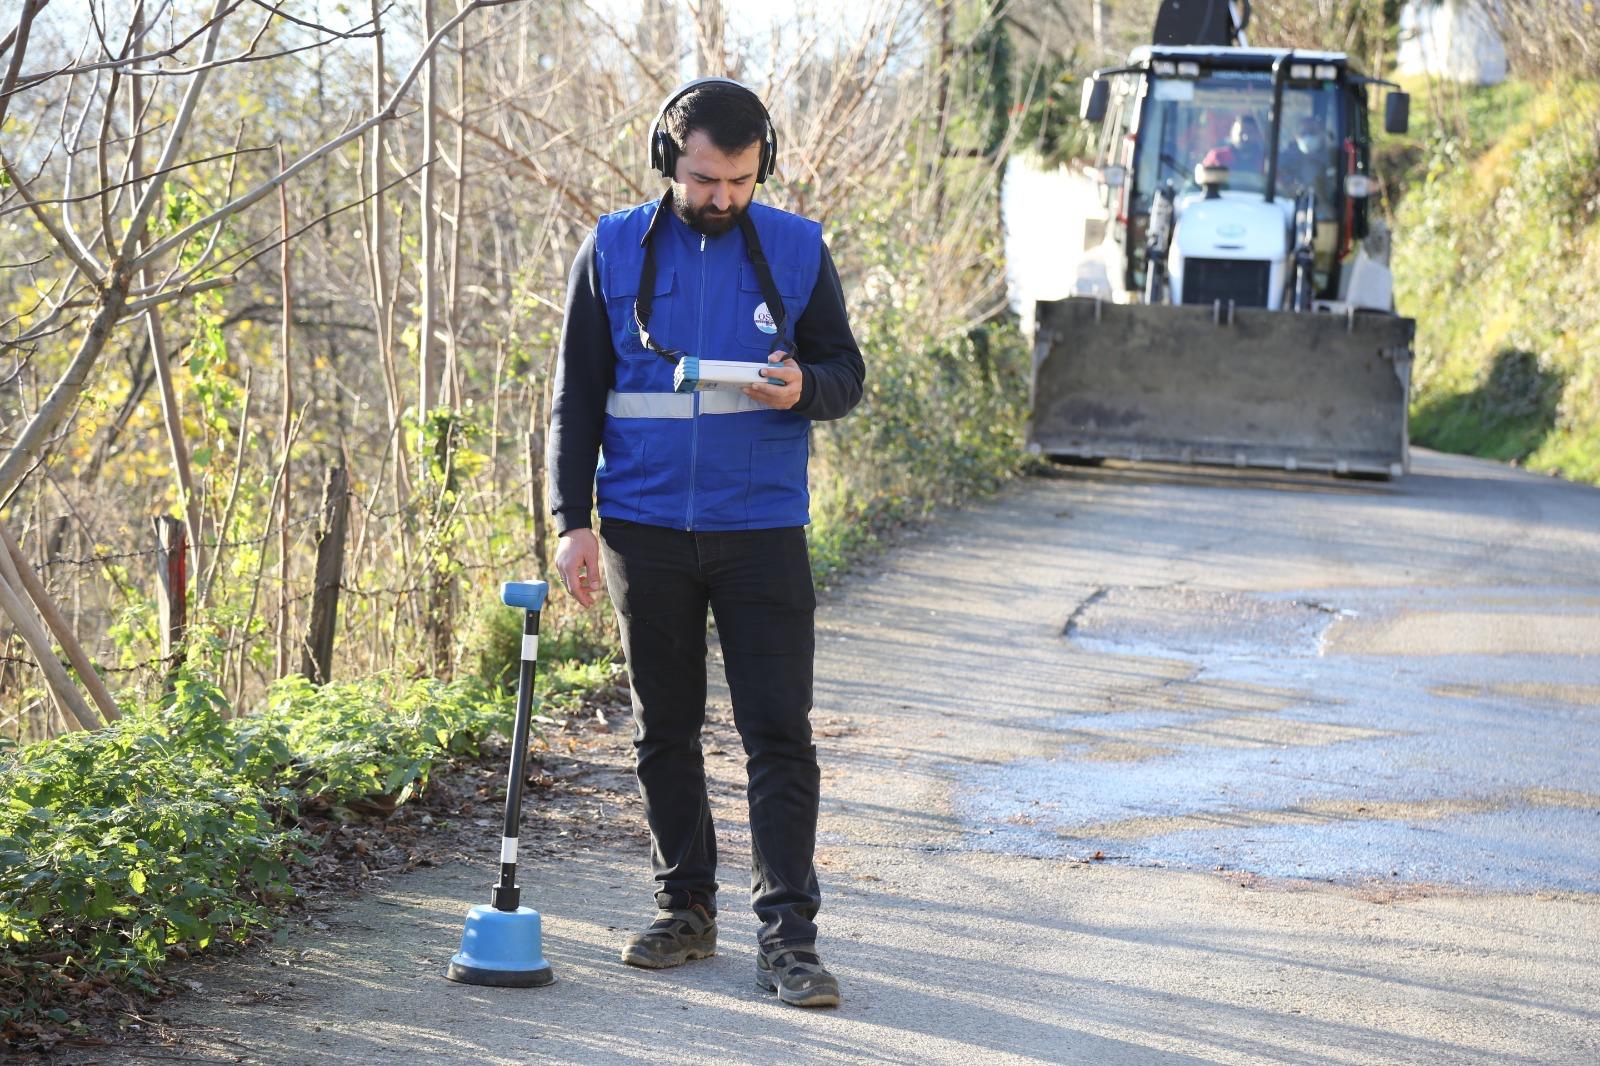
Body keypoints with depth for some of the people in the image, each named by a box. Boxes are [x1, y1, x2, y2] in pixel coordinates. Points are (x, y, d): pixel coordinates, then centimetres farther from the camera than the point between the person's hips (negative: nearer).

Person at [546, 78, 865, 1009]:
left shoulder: (798, 250, 2)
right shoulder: (614, 252, 3)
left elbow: (848, 373, 7)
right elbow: (578, 396, 6)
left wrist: (805, 388, -17)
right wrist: (573, 521, -1)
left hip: (762, 529, -1)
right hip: (646, 530, 2)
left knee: (781, 734, -6)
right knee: (665, 732, 10)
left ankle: (788, 935, -5)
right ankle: (687, 908, 23)